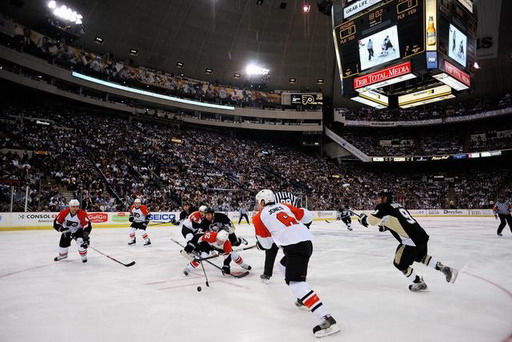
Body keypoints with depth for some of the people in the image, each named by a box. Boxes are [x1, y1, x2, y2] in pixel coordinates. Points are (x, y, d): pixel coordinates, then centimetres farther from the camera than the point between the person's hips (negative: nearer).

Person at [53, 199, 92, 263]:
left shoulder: (82, 214, -30)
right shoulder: (64, 213, -24)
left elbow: (87, 225, -31)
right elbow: (56, 223, -17)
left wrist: (85, 236, -39)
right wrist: (62, 229, -32)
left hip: (78, 230, -3)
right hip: (67, 230, 3)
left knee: (81, 241, -25)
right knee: (63, 243, 7)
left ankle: (84, 256, -3)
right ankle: (62, 255, 41)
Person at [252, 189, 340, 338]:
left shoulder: (259, 217, 9)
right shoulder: (284, 206, 21)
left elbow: (266, 244, 16)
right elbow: (309, 216, 20)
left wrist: (259, 243, 38)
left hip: (294, 246, -8)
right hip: (307, 241, 8)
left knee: (295, 282, -12)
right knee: (284, 266, 28)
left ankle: (327, 319, -25)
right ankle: (304, 299, 31)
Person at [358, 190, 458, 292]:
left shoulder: (384, 207, -8)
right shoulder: (397, 206, 19)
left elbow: (372, 220, -15)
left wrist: (363, 218, 4)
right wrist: (386, 226, 24)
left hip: (411, 241, -9)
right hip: (422, 235, 9)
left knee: (399, 263, 10)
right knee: (421, 257, 35)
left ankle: (419, 283, 21)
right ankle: (446, 269, 32)